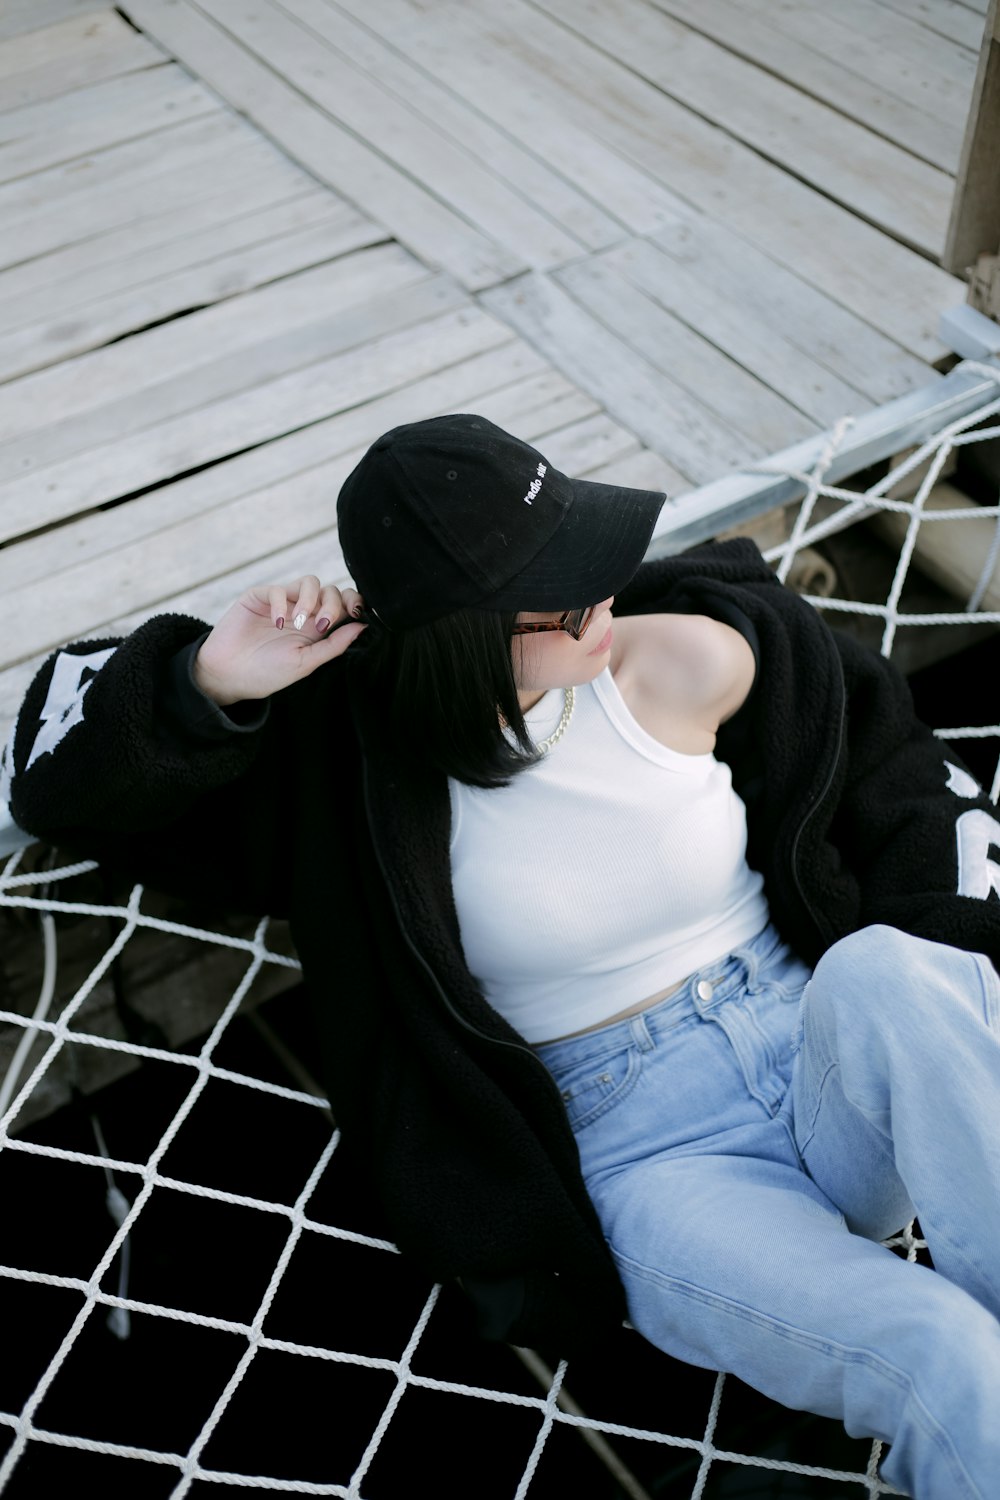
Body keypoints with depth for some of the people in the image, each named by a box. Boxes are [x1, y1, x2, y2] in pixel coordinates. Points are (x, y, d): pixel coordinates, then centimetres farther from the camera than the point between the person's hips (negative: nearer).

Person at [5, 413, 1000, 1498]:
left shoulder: (684, 660, -7)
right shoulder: (348, 743, -9)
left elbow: (903, 782, 8)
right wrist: (212, 683, -21)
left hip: (832, 1052, 2)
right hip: (654, 1161, -2)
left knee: (881, 970, -36)